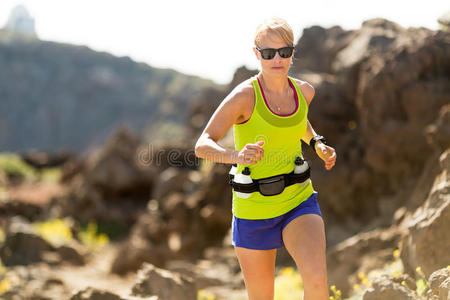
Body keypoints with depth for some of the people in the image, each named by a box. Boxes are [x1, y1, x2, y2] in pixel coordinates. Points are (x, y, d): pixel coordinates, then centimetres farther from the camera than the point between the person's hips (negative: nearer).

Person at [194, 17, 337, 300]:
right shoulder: (244, 96, -17)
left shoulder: (304, 91, -2)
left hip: (299, 202, 3)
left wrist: (318, 144, 5)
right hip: (254, 210, -2)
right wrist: (235, 155, -40)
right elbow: (202, 146, -20)